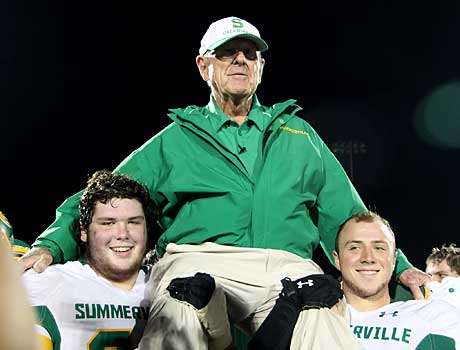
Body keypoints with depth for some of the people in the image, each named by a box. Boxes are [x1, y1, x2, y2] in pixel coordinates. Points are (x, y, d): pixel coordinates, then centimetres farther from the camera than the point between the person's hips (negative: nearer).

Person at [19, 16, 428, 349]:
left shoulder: (299, 135, 28)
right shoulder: (175, 139, 23)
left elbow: (346, 216, 27)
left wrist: (396, 268, 15)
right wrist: (51, 245, 1)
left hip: (286, 265, 1)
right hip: (198, 258, -1)